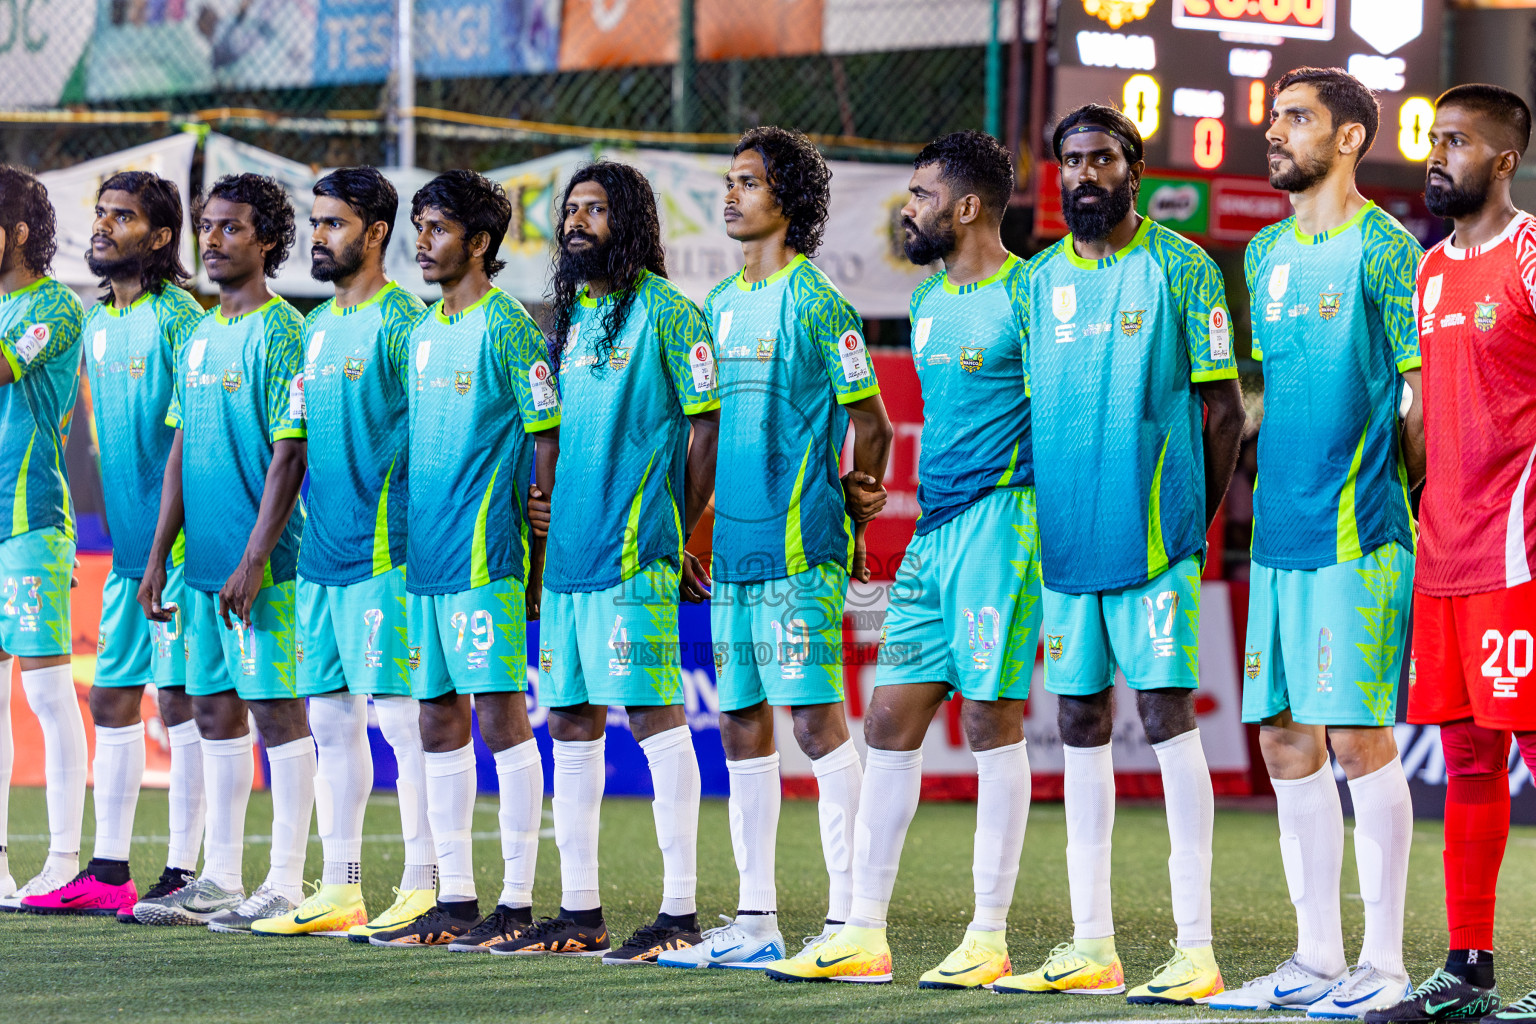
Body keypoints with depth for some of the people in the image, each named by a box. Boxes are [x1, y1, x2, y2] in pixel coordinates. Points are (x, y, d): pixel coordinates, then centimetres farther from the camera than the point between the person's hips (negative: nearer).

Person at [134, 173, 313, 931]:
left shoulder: (282, 331, -9)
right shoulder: (198, 336, 14)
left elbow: (290, 454, -14)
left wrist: (254, 560, -19)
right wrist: (159, 554, 12)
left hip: (261, 563, -8)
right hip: (202, 558, 8)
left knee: (275, 709, -4)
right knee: (214, 710, 10)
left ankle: (286, 884, 0)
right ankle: (220, 881, 16)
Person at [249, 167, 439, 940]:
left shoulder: (401, 323, -8)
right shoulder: (316, 327, 17)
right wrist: (306, 527, 16)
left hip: (382, 553, -9)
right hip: (320, 556, 9)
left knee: (400, 717, -7)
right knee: (331, 719, 9)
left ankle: (424, 886, -4)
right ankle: (338, 891, 14)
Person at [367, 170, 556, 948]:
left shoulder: (507, 328, -8)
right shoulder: (422, 335, 16)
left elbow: (547, 442, -9)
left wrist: (539, 553, -11)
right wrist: (409, 546, 17)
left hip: (486, 558, -8)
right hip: (426, 560, 8)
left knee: (500, 712, -6)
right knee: (438, 721, 9)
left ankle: (517, 902, -3)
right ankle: (455, 900, 14)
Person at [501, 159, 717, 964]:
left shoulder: (664, 311, -6)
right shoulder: (572, 316, 18)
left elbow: (707, 425, -8)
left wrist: (675, 534, -6)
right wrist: (540, 494, 9)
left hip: (636, 555, -9)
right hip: (568, 551, 9)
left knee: (654, 716, -7)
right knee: (570, 724, 10)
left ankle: (680, 912, -5)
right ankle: (578, 912, 17)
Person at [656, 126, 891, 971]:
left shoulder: (815, 301, -7)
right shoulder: (721, 303, 16)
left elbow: (871, 429, -5)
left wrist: (848, 524, 1)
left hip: (800, 548, -8)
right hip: (735, 546, 8)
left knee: (815, 716, -8)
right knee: (740, 724, 8)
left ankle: (847, 916, -6)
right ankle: (754, 920, 13)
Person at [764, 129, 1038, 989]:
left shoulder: (1026, 297, -9)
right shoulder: (928, 302, 17)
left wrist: (1037, 517, -14)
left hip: (998, 522, -9)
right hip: (933, 530, 9)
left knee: (993, 719, -5)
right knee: (890, 718, 5)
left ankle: (990, 937, 0)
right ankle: (864, 935, 8)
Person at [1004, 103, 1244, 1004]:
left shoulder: (1182, 270, -2)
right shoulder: (1037, 280, 12)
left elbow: (1222, 406, -1)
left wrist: (1197, 517, -4)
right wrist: (1032, 521, 11)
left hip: (1153, 537, -5)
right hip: (1064, 538, 5)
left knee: (1168, 717, -8)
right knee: (1081, 726, 7)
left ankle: (1196, 949, -7)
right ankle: (1091, 946, 11)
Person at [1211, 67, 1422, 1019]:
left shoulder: (1384, 247, -6)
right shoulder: (1266, 254, 16)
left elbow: (1422, 398, -7)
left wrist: (1408, 510, -5)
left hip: (1358, 534, -7)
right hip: (1279, 536, 7)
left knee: (1360, 738, -6)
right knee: (1286, 743, 7)